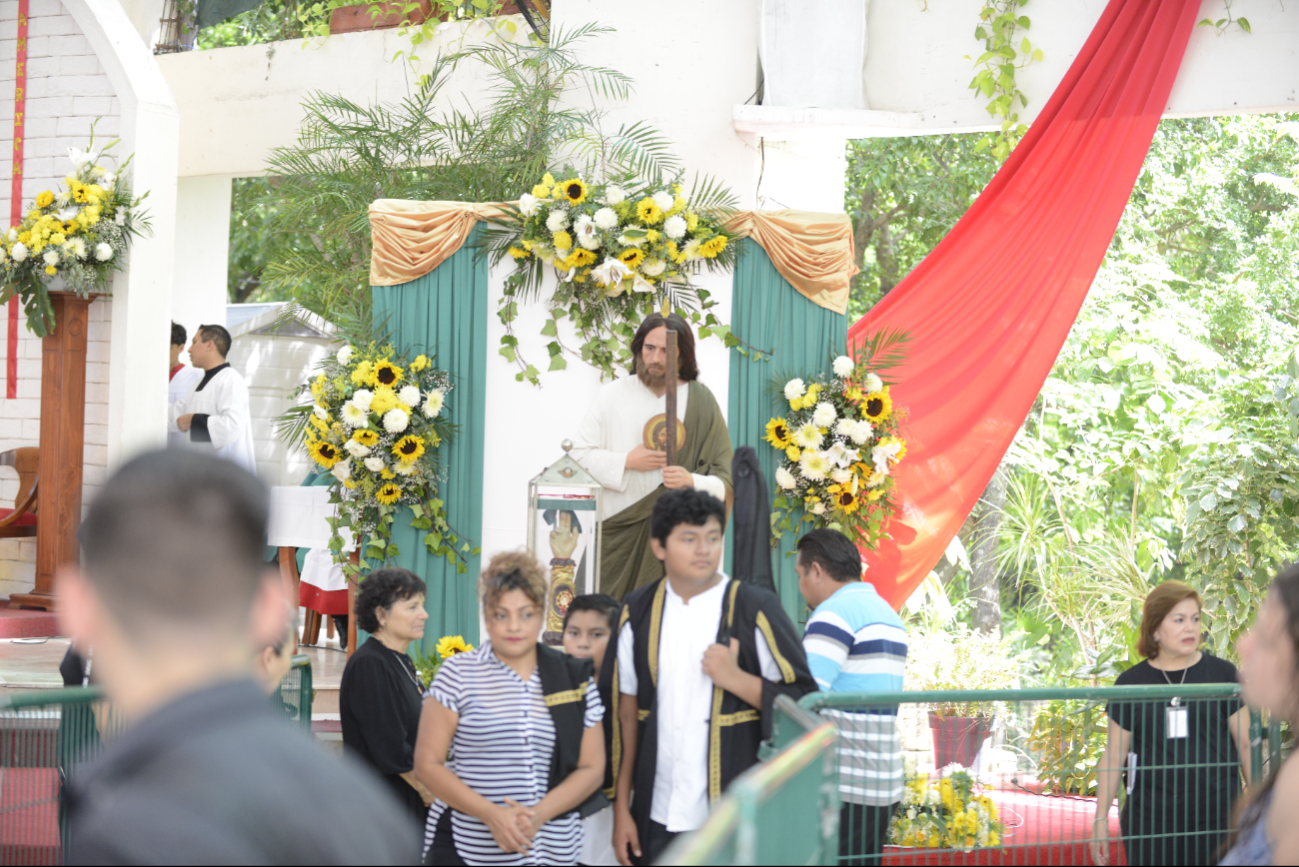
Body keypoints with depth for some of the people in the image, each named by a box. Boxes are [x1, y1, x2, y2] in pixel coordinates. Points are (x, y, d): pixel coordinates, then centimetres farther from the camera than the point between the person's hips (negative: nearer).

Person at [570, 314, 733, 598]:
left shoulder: (701, 402, 3)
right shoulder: (614, 395, 8)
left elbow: (725, 482, 0)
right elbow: (579, 453, 7)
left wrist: (692, 482, -20)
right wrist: (626, 462, -6)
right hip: (616, 531, 1)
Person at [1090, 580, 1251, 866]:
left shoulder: (1222, 674, 4)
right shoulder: (1131, 683, 5)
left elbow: (1247, 745, 7)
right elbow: (1114, 757, 9)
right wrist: (1100, 819, 7)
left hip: (1216, 819, -1)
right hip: (1150, 821, 1)